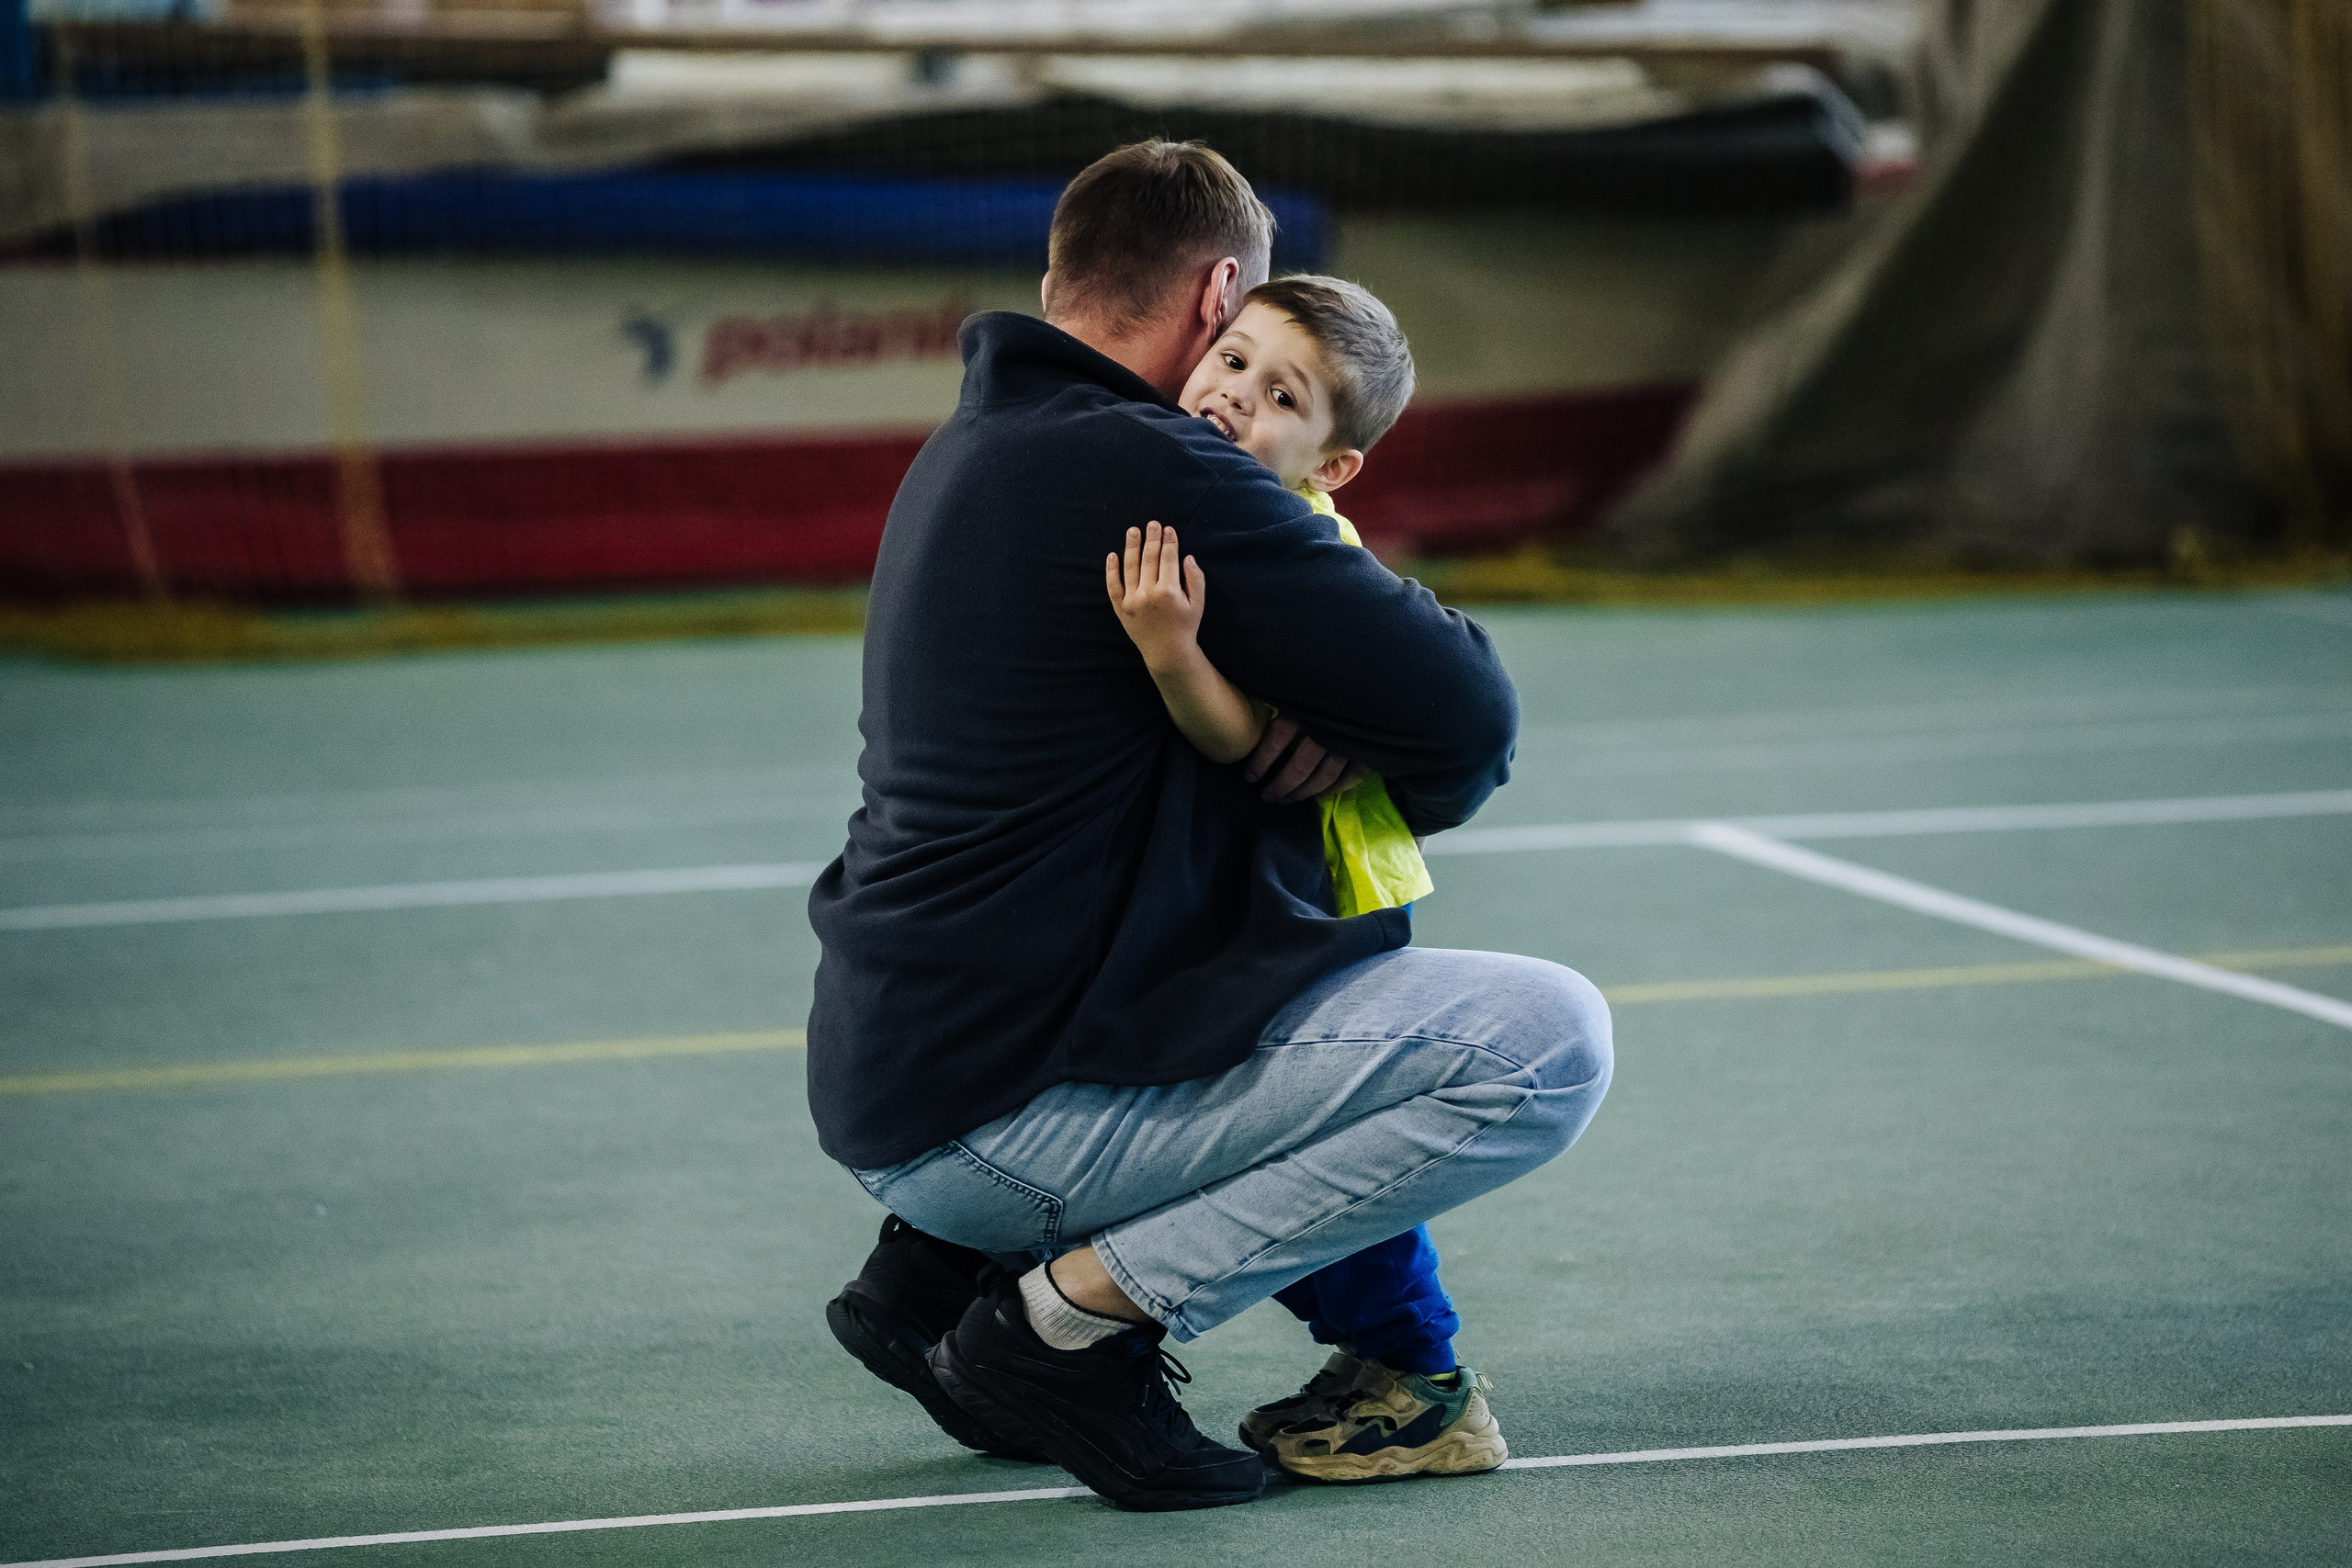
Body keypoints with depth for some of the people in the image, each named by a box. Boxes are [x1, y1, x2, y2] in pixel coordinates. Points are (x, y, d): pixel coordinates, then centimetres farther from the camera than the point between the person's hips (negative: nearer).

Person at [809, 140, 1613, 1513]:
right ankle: (1076, 1312, -9)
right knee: (1551, 1042, -13)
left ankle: (948, 1263, 16)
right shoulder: (1149, 467, -15)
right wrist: (1420, 781, 11)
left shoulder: (966, 452, 14)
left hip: (886, 1076, 10)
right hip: (999, 1112, -10)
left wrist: (1313, 722, 5)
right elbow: (1470, 716, -13)